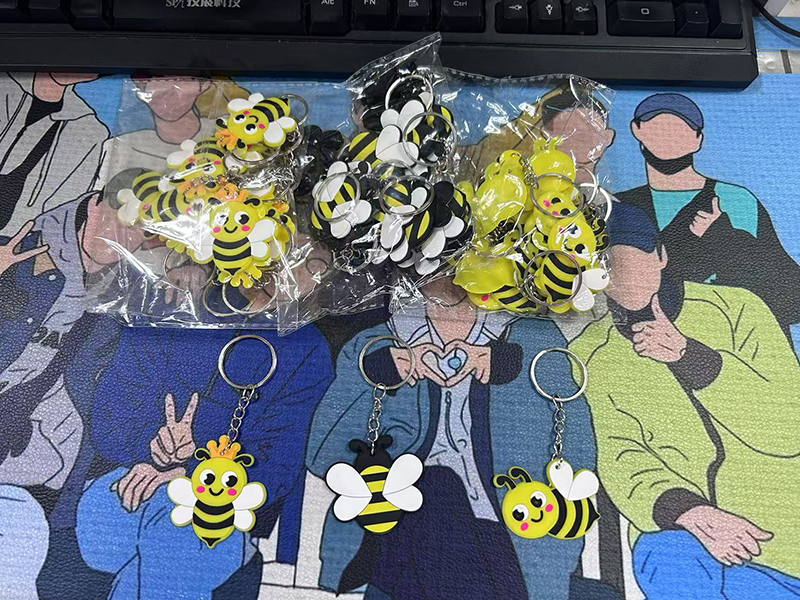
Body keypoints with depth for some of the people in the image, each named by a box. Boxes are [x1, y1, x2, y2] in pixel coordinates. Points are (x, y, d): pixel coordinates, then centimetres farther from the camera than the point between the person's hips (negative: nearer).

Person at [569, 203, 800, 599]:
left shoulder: (737, 309, 1)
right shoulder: (590, 356, 2)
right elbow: (620, 459, -6)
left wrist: (692, 357, -18)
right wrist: (690, 513, -24)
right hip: (675, 527, -1)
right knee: (665, 564, -29)